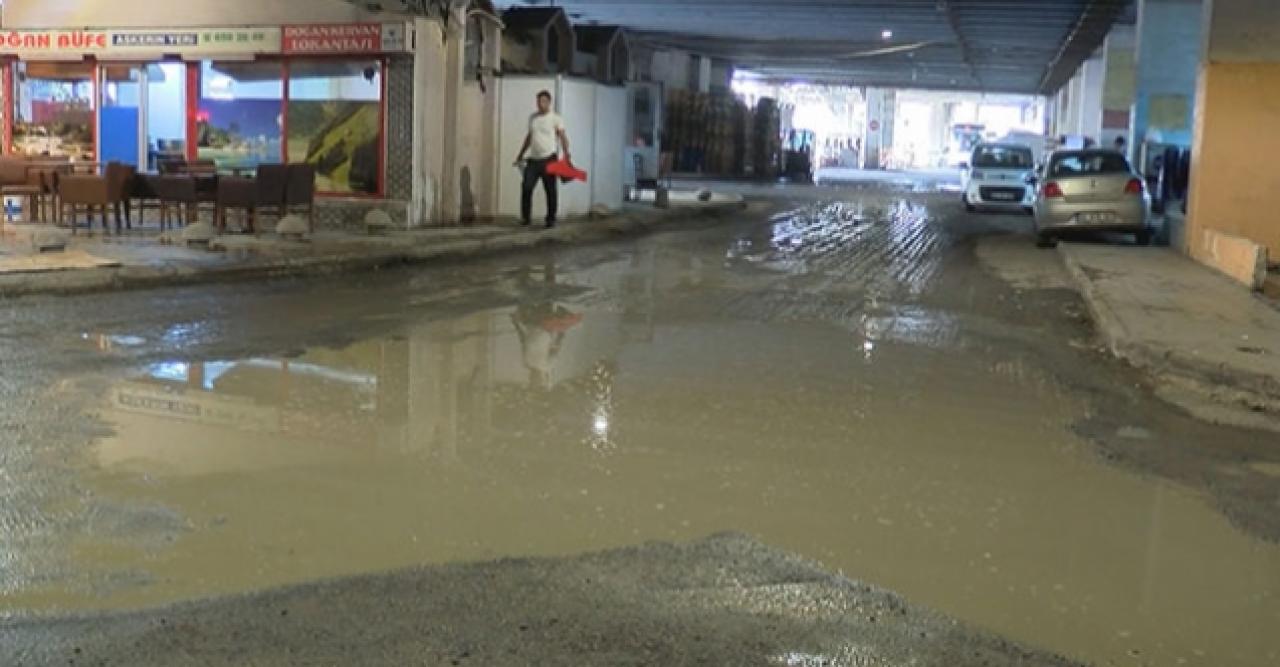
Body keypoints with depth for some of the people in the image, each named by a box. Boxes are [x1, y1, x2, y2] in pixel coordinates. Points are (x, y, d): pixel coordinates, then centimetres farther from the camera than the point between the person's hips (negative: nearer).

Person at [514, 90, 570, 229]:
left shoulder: (555, 118, -3)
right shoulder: (532, 118, 14)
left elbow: (562, 137, -10)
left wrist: (566, 153, -24)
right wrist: (520, 155, 23)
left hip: (548, 159, -5)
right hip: (533, 160, 5)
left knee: (550, 190, 0)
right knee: (526, 187, -4)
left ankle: (551, 219, 8)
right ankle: (525, 217, 6)